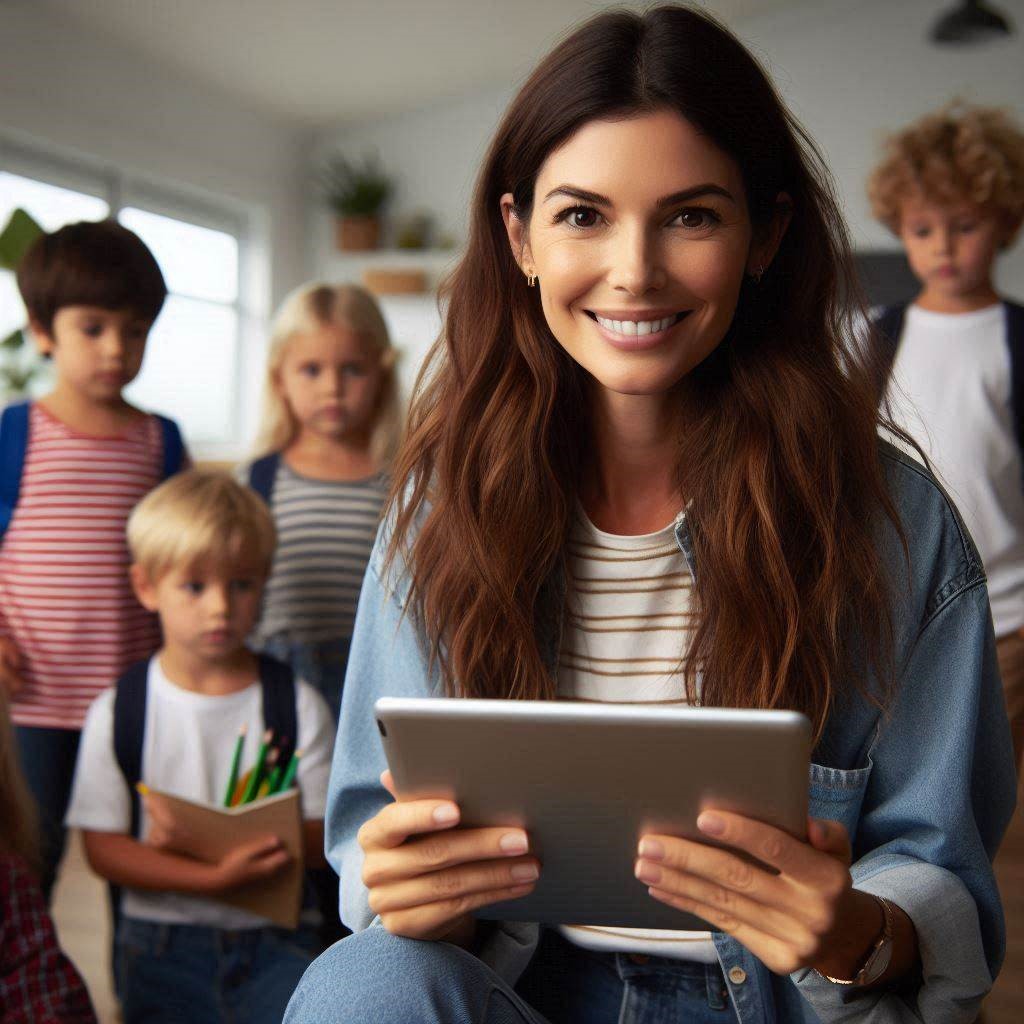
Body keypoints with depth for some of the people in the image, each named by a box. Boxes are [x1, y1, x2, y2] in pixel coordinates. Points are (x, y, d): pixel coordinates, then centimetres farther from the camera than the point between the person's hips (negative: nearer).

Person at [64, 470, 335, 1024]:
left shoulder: (297, 705, -2)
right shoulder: (116, 713, -2)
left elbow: (325, 835, -7)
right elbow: (103, 847, -6)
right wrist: (214, 877, -21)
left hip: (273, 941, 0)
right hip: (161, 940, 0)